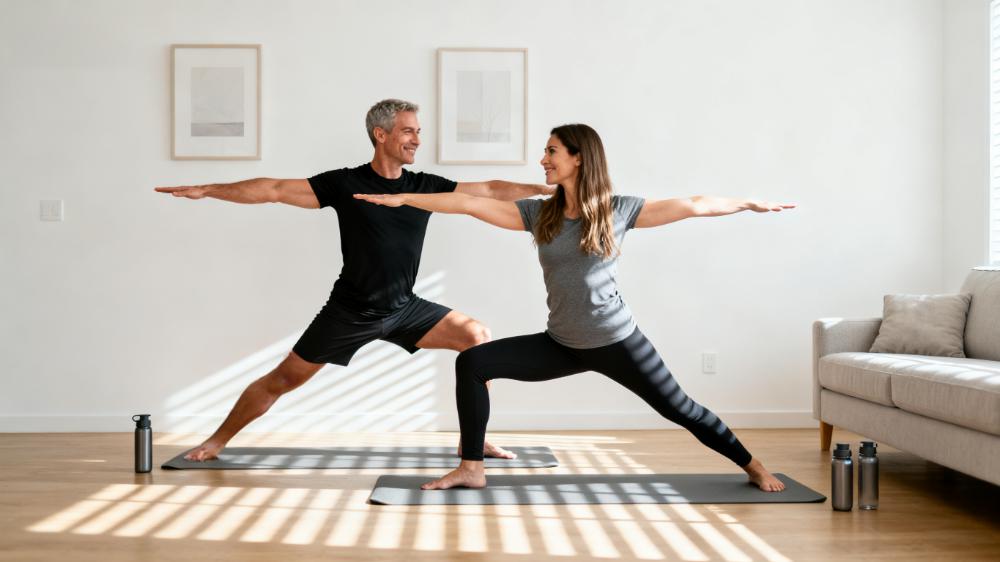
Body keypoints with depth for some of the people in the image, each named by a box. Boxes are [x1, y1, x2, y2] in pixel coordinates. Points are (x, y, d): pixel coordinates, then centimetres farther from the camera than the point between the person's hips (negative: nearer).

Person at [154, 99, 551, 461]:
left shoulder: (425, 186, 0)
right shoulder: (345, 184, -10)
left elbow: (491, 191, 2)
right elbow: (275, 190, -12)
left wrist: (547, 188, -2)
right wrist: (206, 190, -17)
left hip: (404, 308, 3)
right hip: (349, 311, -3)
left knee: (477, 337, -12)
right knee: (284, 379, 1)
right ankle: (217, 441, 21)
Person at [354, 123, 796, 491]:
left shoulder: (618, 211, -6)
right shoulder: (539, 214, 0)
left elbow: (691, 206, -2)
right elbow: (470, 203, -4)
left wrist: (750, 203, -1)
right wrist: (401, 198, -6)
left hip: (617, 341, -3)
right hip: (562, 344, 3)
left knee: (679, 409, 2)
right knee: (472, 363, -7)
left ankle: (752, 467, 25)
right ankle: (472, 469, -1)